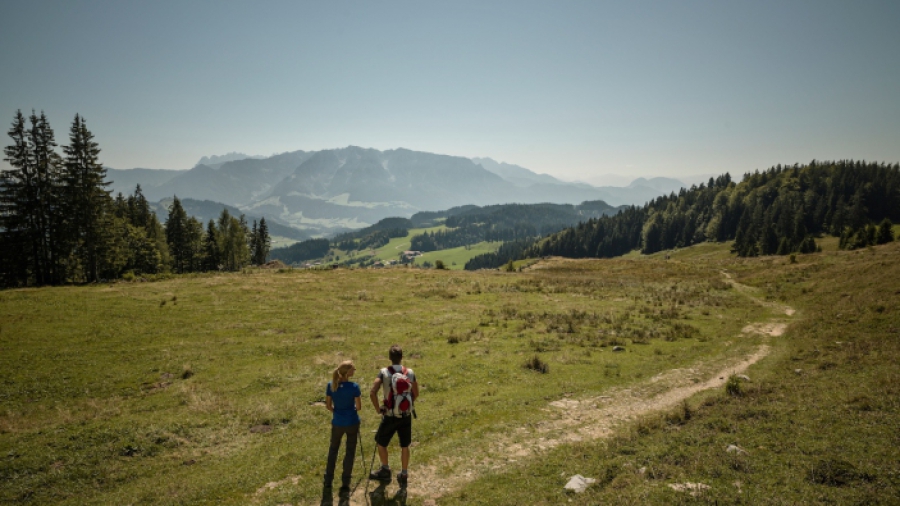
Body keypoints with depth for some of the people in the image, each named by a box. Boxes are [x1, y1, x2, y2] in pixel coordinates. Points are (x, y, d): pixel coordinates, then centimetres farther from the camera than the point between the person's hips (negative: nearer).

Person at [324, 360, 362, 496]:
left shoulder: (331, 385, -9)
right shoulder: (354, 386, -19)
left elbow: (328, 406, -1)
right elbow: (359, 407, -12)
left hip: (337, 422, 3)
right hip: (352, 423, -3)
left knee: (333, 449, 23)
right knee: (350, 452, 11)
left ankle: (328, 480, 33)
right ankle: (345, 485, 16)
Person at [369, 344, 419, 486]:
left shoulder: (384, 372, -12)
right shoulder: (410, 372, -5)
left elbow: (372, 393, -21)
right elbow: (416, 394, 4)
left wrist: (378, 408, -7)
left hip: (390, 416, -2)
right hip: (406, 415, 3)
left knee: (380, 443, 21)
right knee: (405, 446, 16)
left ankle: (385, 471, 33)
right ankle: (404, 475, 25)